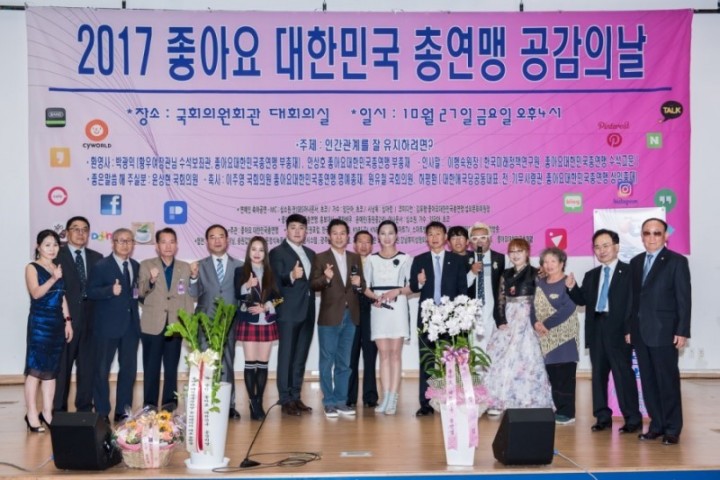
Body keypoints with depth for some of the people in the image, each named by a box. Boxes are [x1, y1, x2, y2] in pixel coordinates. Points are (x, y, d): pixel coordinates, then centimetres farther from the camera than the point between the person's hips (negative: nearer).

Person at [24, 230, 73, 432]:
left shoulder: (58, 268, 12)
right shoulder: (32, 268, -3)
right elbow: (36, 293, -16)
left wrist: (68, 321, 9)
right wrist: (53, 279, -29)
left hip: (57, 323, 6)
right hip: (39, 323, -6)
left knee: (51, 370, 7)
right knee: (36, 369, -5)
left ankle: (47, 413, 12)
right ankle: (32, 415, 0)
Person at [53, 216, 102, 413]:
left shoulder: (96, 257, 13)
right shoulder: (57, 255, -1)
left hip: (90, 319, 4)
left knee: (88, 366, 8)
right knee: (62, 367, 3)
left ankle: (85, 409, 18)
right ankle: (59, 410, 12)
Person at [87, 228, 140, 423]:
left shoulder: (136, 267, 12)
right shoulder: (101, 266, -5)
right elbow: (91, 292, -11)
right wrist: (111, 290, -25)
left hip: (131, 324, 5)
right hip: (107, 325, -5)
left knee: (129, 369, 9)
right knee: (102, 369, 3)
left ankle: (123, 411, 20)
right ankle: (101, 413, 12)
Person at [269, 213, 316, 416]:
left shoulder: (310, 254, 17)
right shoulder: (277, 252, -3)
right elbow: (277, 282, -14)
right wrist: (291, 276, -33)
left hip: (307, 312, 6)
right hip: (288, 312, -6)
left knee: (300, 357, 10)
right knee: (286, 356, -3)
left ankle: (296, 397, 16)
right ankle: (285, 400, 0)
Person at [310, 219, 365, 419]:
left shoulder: (355, 258, 11)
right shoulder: (320, 258, -1)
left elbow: (361, 286, 13)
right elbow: (313, 284, -9)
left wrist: (359, 283, -9)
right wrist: (326, 278, -28)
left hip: (351, 316, 4)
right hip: (329, 316, -4)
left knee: (344, 362, 10)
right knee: (327, 361, 1)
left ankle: (341, 401, 18)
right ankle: (329, 402, 9)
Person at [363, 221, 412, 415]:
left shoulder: (405, 258, 4)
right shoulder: (372, 259, 10)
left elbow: (412, 286, 2)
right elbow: (365, 287, 8)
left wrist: (397, 291, -15)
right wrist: (375, 297, -11)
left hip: (398, 307, -2)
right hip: (378, 309, 2)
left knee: (395, 353, -3)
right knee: (383, 353, 1)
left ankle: (393, 398, -3)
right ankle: (386, 397, 2)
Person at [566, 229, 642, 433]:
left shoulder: (628, 272, -3)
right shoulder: (591, 275, 17)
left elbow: (634, 302, -8)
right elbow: (583, 300, 11)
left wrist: (629, 330, -16)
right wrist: (572, 288, -7)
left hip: (618, 330, -6)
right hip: (596, 329, 6)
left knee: (623, 374, -4)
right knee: (598, 374, 9)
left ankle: (632, 419, 5)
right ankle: (603, 417, 18)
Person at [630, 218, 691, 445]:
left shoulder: (677, 261, -3)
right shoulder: (635, 262, 12)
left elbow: (684, 299, -7)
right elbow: (634, 297, 12)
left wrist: (682, 331, -13)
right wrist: (630, 328, 9)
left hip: (664, 332, -5)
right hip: (641, 332, 5)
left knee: (668, 381, -1)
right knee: (649, 382, 8)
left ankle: (672, 429, 7)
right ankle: (657, 425, 16)